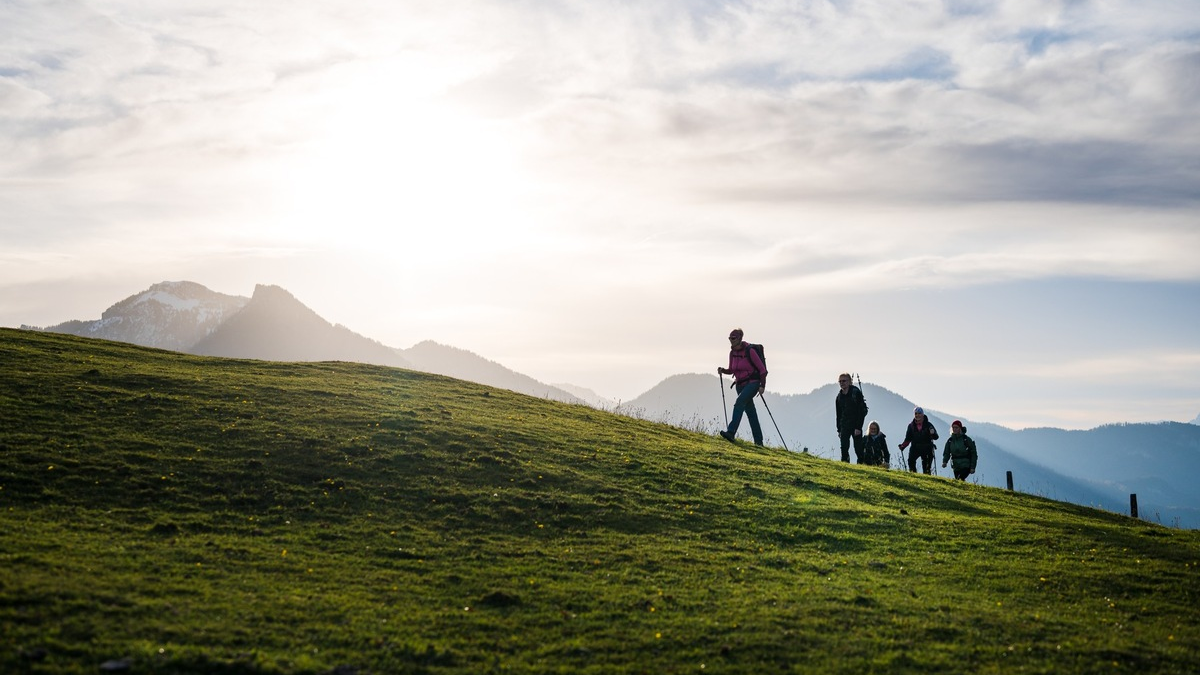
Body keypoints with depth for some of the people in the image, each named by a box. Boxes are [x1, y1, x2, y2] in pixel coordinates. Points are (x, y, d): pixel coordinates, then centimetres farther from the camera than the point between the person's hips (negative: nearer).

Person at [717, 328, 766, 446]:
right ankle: (758, 441, 15)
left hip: (752, 382, -7)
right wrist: (723, 371, -3)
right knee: (750, 412, 9)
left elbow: (762, 369, -10)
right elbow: (731, 370, 18)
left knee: (739, 402, -27)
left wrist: (762, 386, -15)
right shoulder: (732, 353, 5)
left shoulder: (749, 351, -14)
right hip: (740, 385, 7)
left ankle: (731, 432, -38)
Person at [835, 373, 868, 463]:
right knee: (844, 448, -4)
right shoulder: (839, 396, 9)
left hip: (856, 426, -5)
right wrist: (839, 429, 11)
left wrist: (858, 427, -19)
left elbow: (861, 411, -13)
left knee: (858, 448, -3)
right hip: (844, 426, 5)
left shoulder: (856, 392, -9)